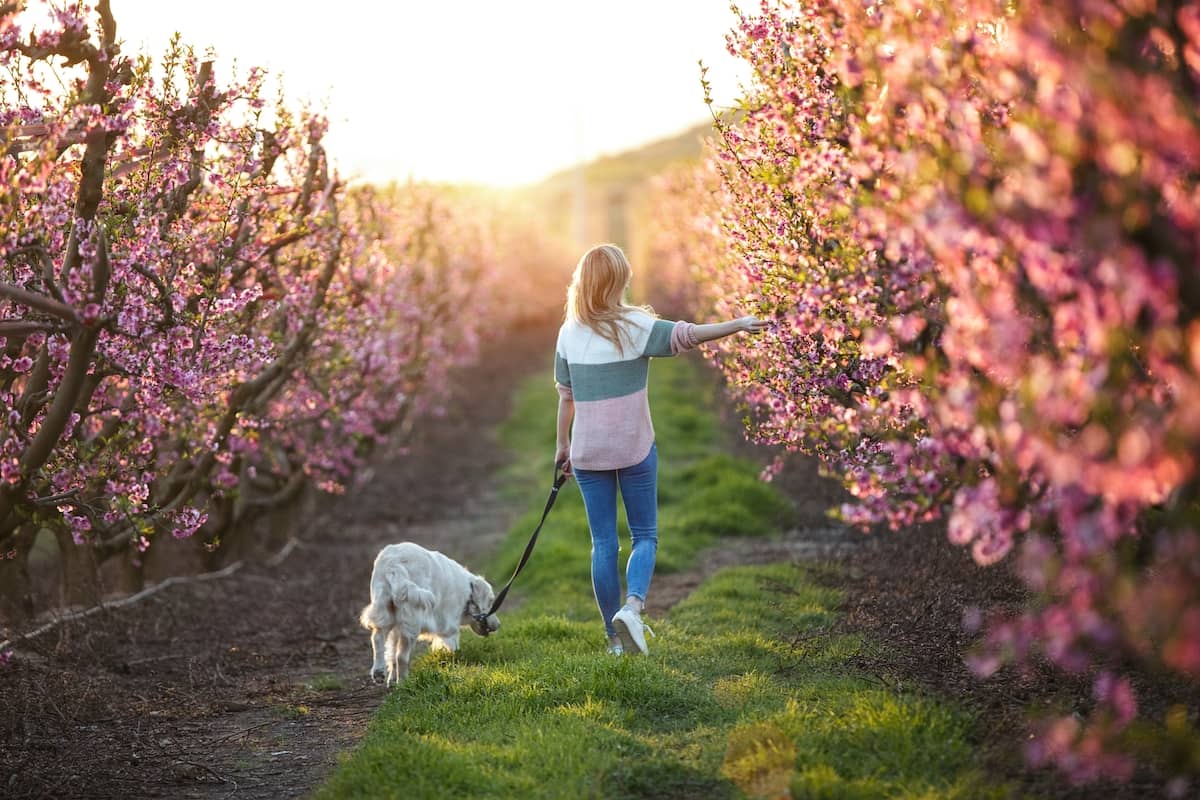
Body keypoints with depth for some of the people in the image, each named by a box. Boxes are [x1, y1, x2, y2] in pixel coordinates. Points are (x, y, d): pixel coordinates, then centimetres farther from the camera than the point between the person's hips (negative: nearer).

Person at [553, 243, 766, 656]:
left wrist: (563, 444, 18)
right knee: (644, 535, 8)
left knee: (603, 542, 8)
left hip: (588, 452, 3)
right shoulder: (634, 324, -8)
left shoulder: (569, 333, 3)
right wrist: (738, 325, -17)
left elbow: (565, 395, 9)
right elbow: (685, 335, -20)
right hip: (634, 448, -3)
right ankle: (633, 605, -18)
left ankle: (615, 637, 9)